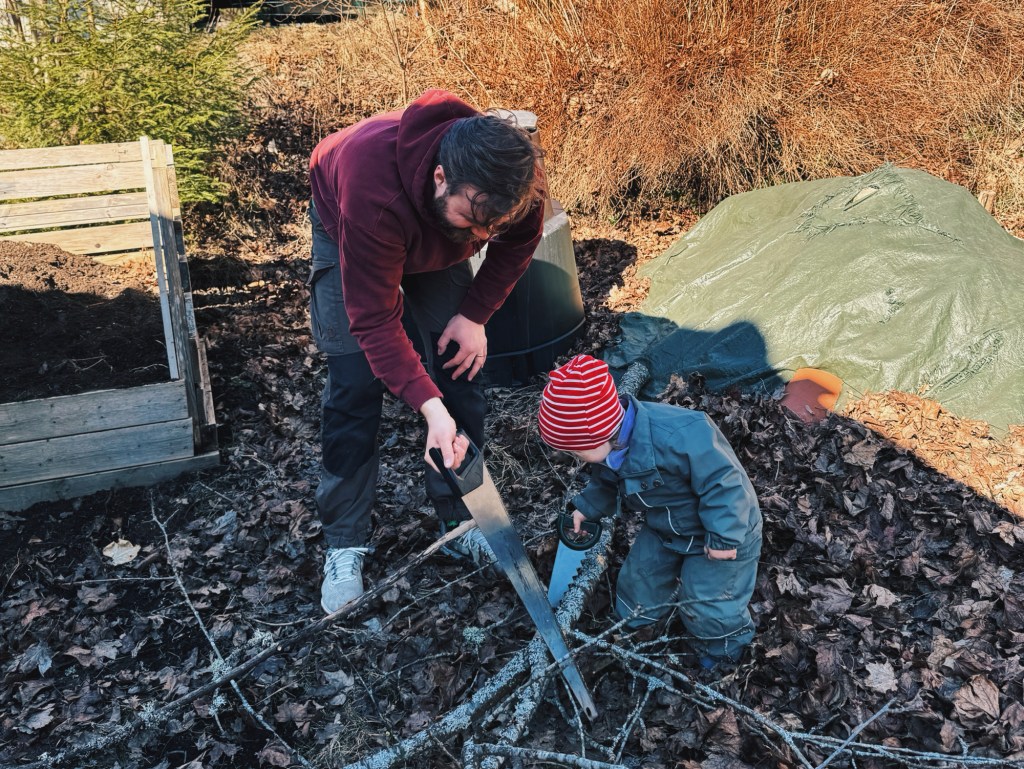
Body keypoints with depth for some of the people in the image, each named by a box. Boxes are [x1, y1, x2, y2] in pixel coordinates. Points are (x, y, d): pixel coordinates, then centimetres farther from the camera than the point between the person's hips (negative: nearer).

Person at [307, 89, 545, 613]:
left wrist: (475, 315, -16)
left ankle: (461, 518, 14)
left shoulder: (516, 175, -34)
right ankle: (344, 544, 6)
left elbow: (519, 243, -10)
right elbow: (374, 318, -40)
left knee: (460, 368, -3)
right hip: (348, 230, -3)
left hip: (435, 240, 4)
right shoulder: (371, 189, -47)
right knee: (354, 387, -10)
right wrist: (428, 407, -48)